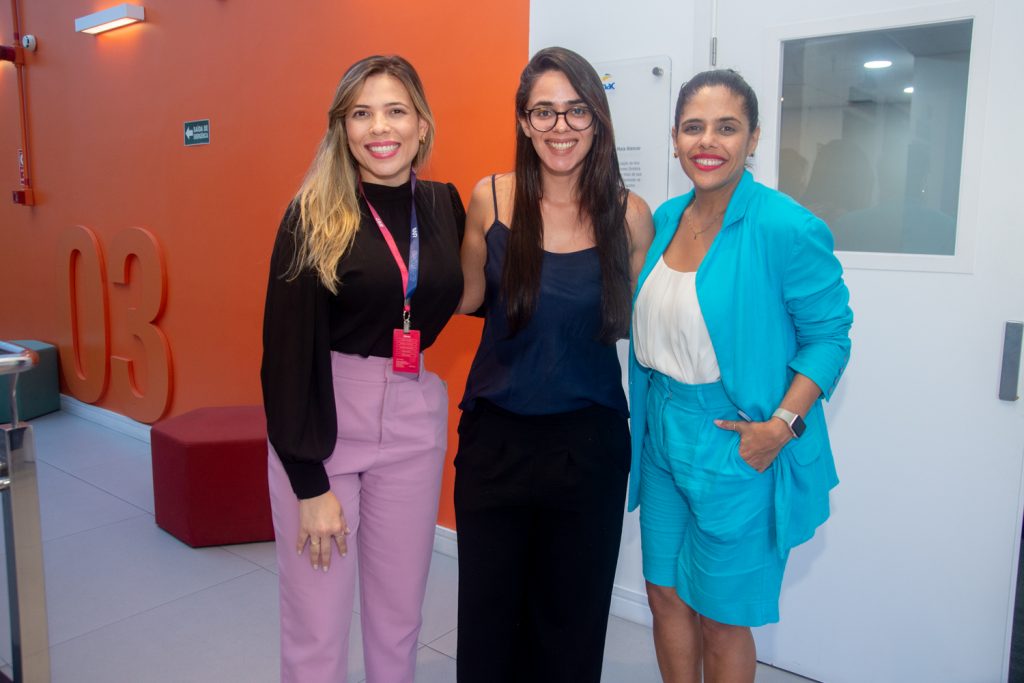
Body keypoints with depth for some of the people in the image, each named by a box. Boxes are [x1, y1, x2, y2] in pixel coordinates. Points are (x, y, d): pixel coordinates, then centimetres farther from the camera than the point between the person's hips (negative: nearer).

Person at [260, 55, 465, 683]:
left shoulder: (445, 205, 4)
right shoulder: (313, 216, -8)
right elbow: (288, 351, -10)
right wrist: (310, 484, -12)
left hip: (415, 420, 4)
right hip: (321, 420, -3)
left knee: (399, 615, 16)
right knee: (316, 627, 7)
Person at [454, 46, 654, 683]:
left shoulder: (629, 214, -6)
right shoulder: (491, 199, -5)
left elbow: (637, 322, 4)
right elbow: (468, 296, 7)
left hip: (588, 438, 0)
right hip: (495, 433, 1)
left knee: (573, 607, 17)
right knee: (489, 603, 15)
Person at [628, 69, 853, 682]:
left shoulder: (787, 228, -16)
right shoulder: (665, 218, 4)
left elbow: (830, 333, -10)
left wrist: (781, 425, -20)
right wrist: (648, 414, 9)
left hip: (737, 446, -6)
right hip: (662, 435, 6)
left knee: (720, 618, 10)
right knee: (665, 596, 18)